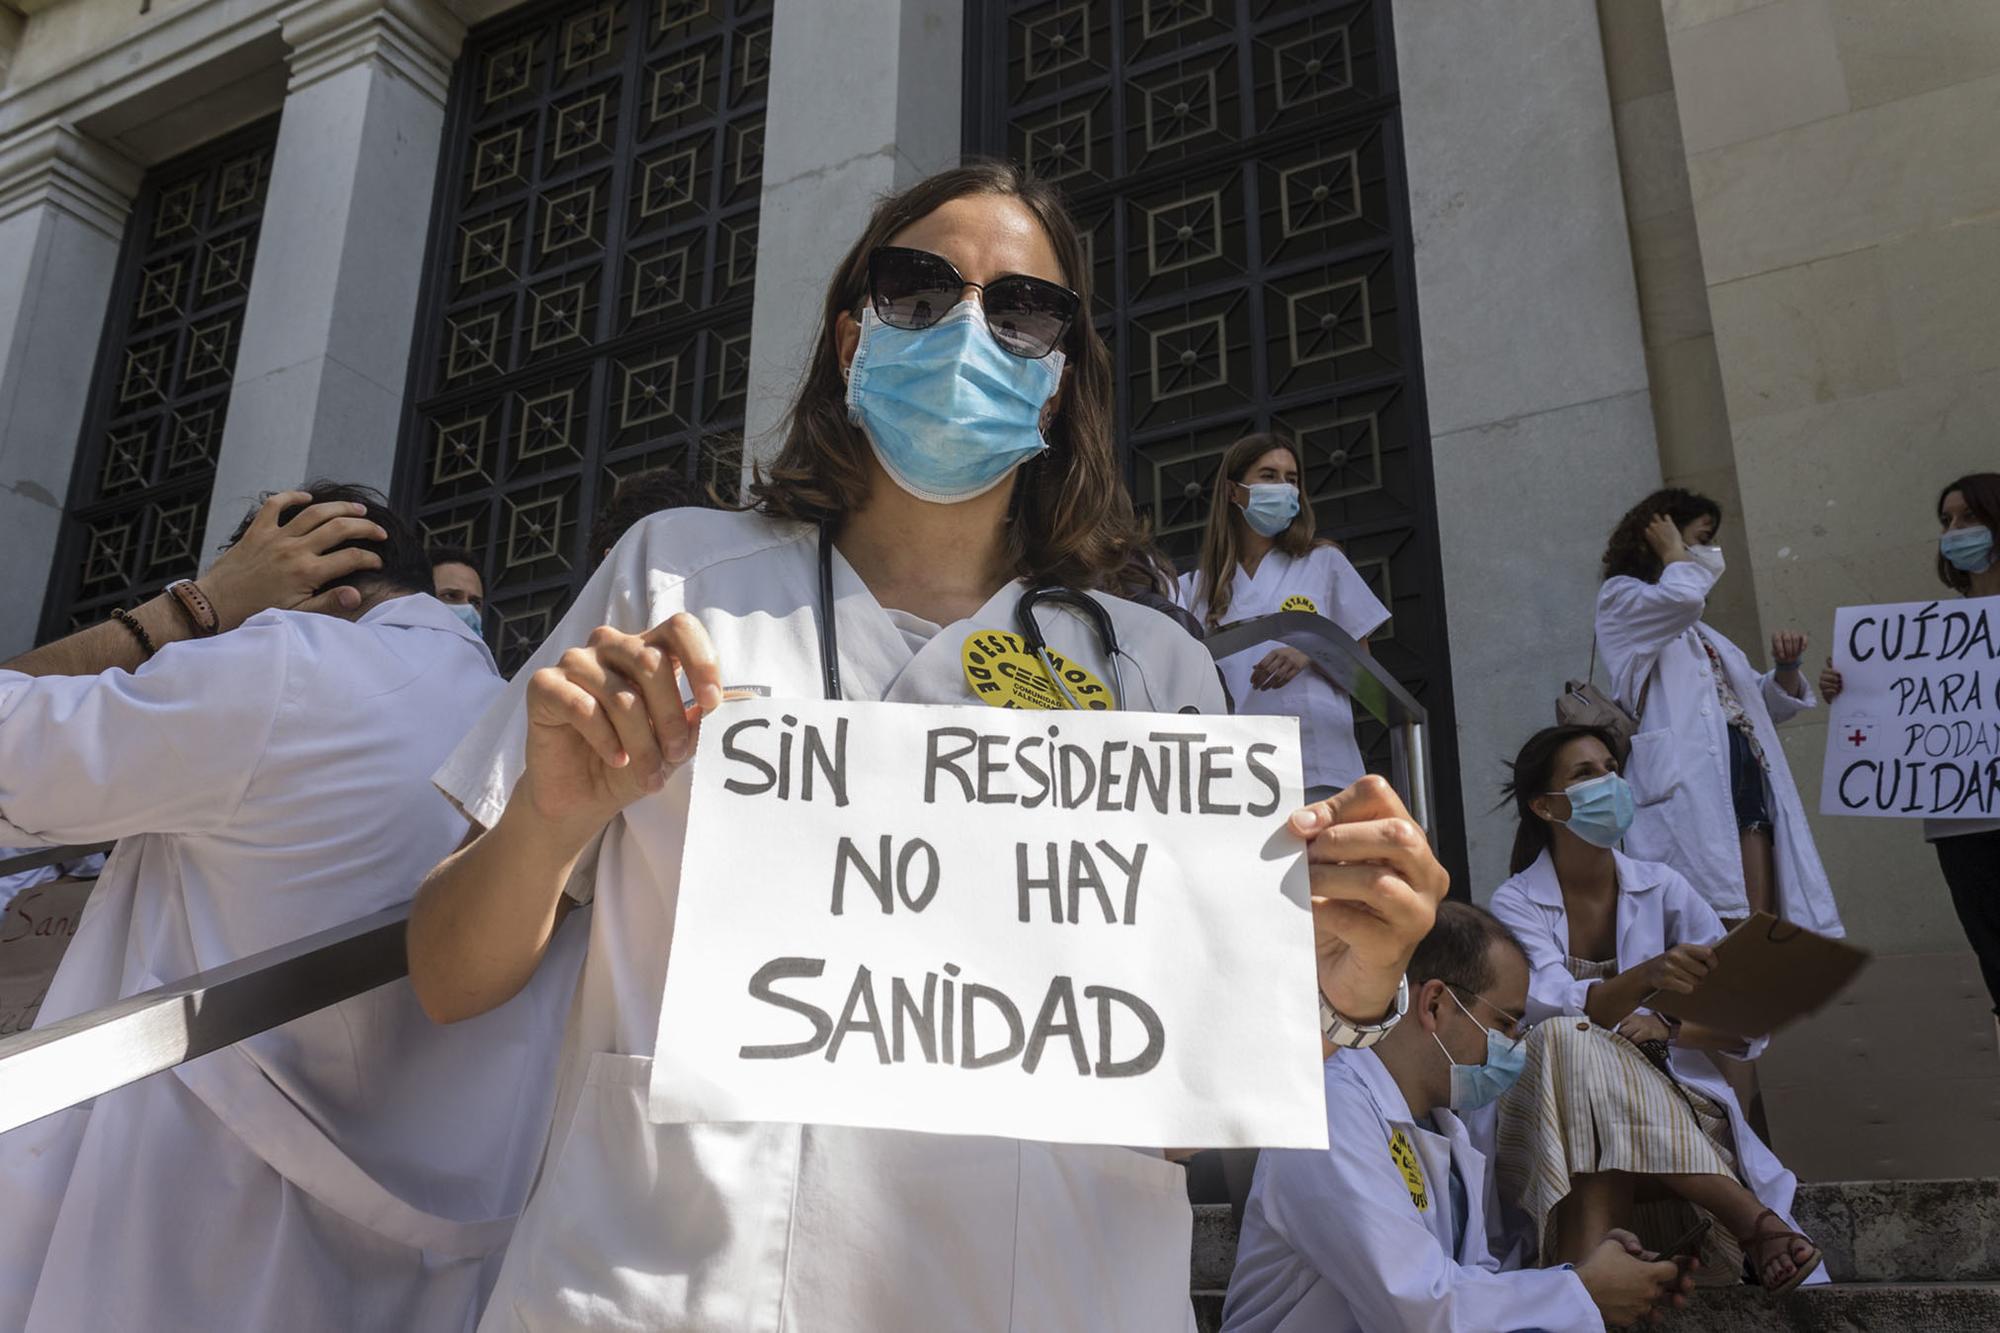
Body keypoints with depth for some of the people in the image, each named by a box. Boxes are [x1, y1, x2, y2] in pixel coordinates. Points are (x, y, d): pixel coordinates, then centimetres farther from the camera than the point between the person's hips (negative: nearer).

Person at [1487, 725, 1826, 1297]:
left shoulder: (1661, 888, 4)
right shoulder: (1516, 903, -2)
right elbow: (1552, 1008, -23)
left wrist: (1665, 1029, -20)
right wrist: (1646, 978, -43)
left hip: (1673, 1098, 1)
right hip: (1553, 1114, -1)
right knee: (1571, 1041, -36)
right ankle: (1751, 1217, -34)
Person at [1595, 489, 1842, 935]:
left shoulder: (1701, 631, 32)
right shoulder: (1620, 600, 10)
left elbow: (1765, 705, 35)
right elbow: (1681, 597, -13)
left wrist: (1786, 666, 15)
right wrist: (1674, 555, 8)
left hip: (1749, 779, 8)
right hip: (1688, 784, -8)